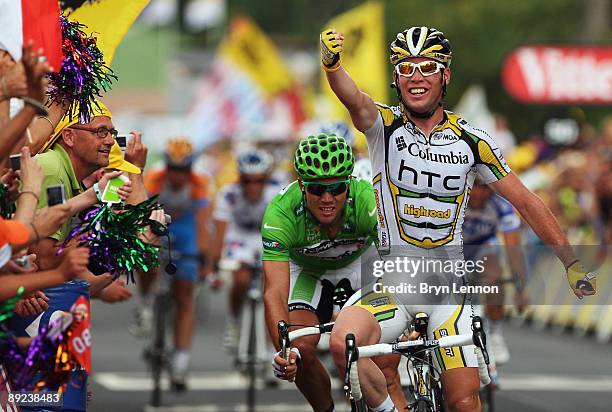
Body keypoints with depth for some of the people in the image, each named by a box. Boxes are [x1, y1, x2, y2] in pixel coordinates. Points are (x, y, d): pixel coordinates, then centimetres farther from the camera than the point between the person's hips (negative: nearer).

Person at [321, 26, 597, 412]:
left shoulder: (472, 141, 0)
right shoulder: (385, 126, -4)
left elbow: (526, 201, 7)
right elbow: (355, 100, -27)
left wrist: (573, 263, 3)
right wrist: (332, 63, -51)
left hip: (448, 283, 1)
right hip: (391, 279, -1)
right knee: (343, 343, -30)